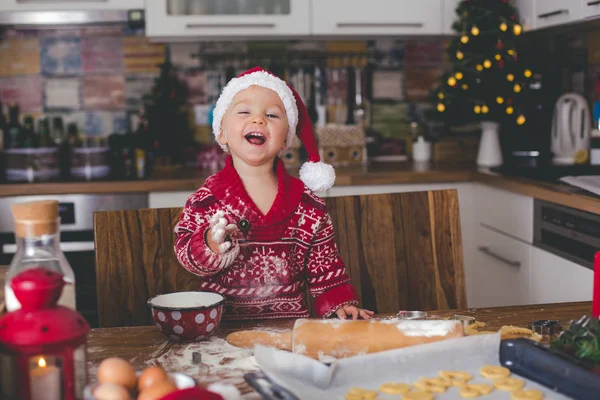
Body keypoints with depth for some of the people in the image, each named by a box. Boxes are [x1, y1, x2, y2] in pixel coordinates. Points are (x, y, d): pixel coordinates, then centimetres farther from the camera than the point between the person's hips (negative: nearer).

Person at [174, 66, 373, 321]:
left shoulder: (308, 204, 2)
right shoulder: (207, 198, -2)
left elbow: (325, 266, 9)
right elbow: (184, 250, -3)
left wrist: (339, 303, -2)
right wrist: (209, 246, -22)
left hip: (290, 320, 0)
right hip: (223, 322, 0)